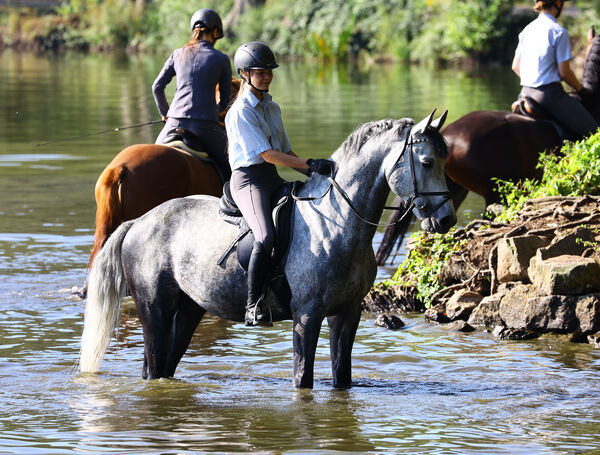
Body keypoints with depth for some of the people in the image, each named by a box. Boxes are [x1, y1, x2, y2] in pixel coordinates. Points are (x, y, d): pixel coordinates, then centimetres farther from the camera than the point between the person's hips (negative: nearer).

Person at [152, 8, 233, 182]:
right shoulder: (221, 59, 4)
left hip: (176, 122, 3)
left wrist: (165, 114, 27)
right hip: (206, 127, -3)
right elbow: (225, 100, 9)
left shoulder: (178, 54, 11)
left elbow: (157, 87, 11)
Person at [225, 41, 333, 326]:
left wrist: (314, 173, 5)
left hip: (273, 180, 9)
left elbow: (286, 152, 20)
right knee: (266, 238, -32)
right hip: (249, 179, -9)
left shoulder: (272, 107, 17)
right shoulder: (240, 112, -10)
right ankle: (253, 306, -27)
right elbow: (268, 154, -17)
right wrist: (310, 165, -23)